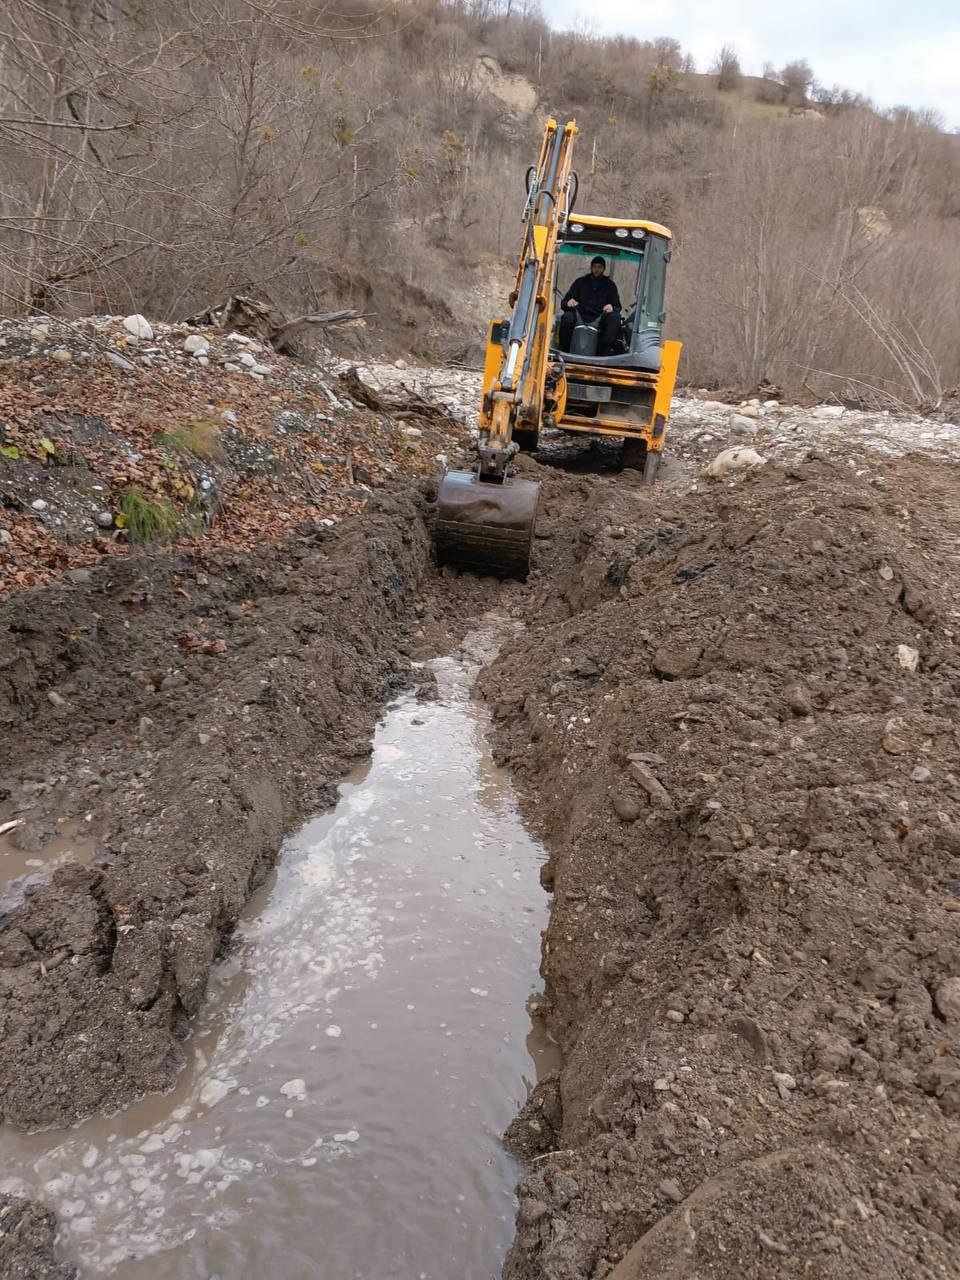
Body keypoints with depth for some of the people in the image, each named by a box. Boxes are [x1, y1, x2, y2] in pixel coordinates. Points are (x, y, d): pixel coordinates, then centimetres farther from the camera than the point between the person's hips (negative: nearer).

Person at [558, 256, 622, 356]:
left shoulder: (610, 285, 21)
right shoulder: (580, 282, 21)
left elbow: (617, 307, 12)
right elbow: (563, 303, 16)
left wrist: (612, 308, -15)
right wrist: (568, 303, -12)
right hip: (580, 318, 0)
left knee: (615, 317, -31)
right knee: (567, 317, -34)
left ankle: (604, 353, -34)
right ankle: (564, 350, -24)